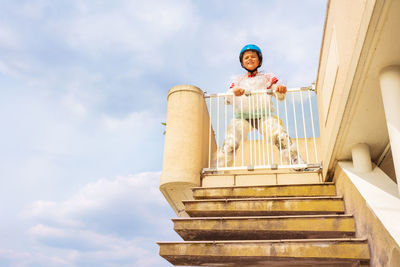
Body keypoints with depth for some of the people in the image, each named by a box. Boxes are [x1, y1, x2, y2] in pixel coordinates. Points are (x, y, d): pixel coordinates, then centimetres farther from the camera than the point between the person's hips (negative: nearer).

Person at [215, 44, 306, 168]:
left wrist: (281, 90, -14)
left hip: (264, 114, 0)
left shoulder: (268, 77, 23)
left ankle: (298, 163, -21)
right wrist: (233, 92, -14)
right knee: (229, 144, -23)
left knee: (282, 137, -25)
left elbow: (280, 97, 12)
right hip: (242, 115, 1)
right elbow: (227, 100, 11)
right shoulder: (238, 80, 25)